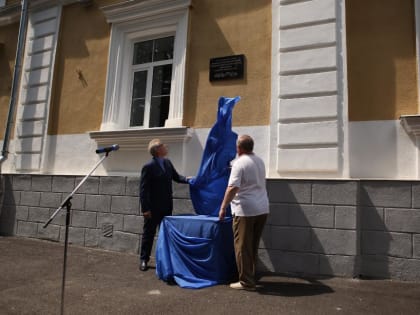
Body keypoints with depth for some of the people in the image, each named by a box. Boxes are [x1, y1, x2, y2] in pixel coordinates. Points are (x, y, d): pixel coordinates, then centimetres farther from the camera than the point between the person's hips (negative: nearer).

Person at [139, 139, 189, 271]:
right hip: (153, 208, -6)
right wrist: (145, 209, -18)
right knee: (148, 234, 8)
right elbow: (143, 189, -17)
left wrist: (187, 179, -5)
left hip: (166, 207, 6)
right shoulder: (148, 167, -17)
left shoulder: (167, 162, 3)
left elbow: (176, 176, 14)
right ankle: (144, 259, 23)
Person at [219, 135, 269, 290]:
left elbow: (232, 188, -21)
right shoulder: (260, 161, 12)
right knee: (253, 246, 17)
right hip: (262, 209, 8)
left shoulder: (239, 163, -12)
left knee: (243, 247, 2)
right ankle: (251, 277, 26)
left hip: (245, 210, -8)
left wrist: (223, 207, -14)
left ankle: (246, 281, 7)